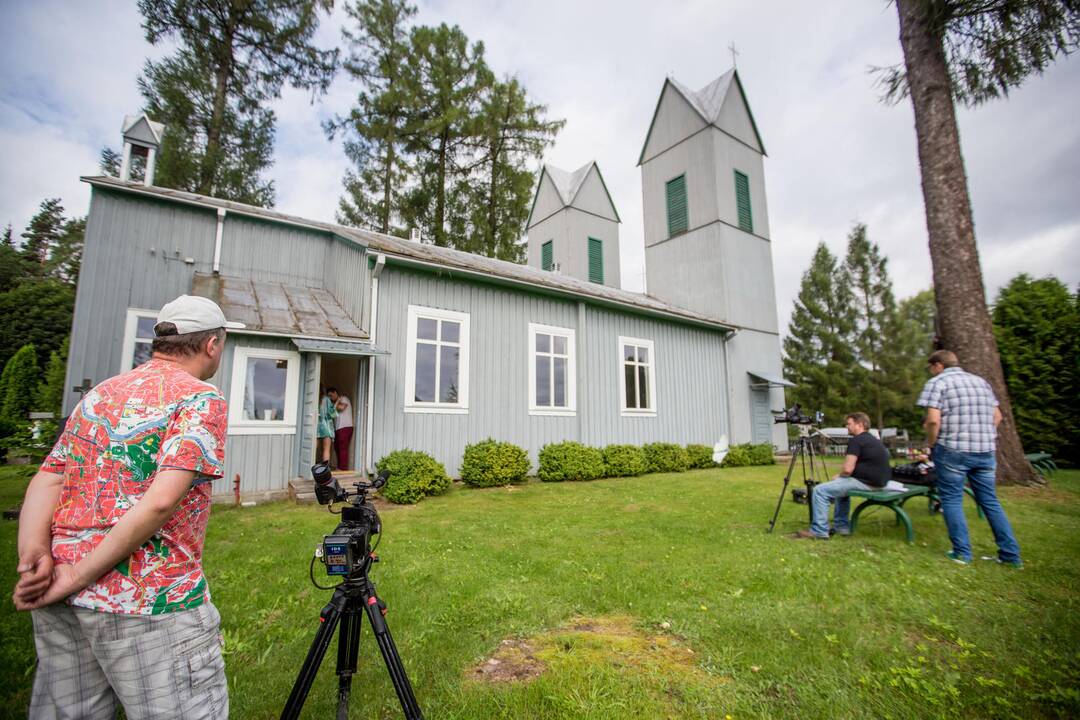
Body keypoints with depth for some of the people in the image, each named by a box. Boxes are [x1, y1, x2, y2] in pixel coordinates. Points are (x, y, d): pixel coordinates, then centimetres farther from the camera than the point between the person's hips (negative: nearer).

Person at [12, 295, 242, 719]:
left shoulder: (97, 395, 13)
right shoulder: (200, 398, -11)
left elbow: (45, 481, 5)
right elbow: (161, 502, -21)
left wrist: (33, 561, -6)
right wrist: (79, 576, -11)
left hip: (60, 600, 8)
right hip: (151, 602, -8)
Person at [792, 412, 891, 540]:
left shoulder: (855, 441, -12)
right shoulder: (874, 440, 18)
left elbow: (847, 469, -19)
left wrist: (839, 476, 4)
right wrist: (841, 477, 18)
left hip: (866, 482, -10)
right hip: (879, 481, 10)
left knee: (820, 491, -9)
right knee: (841, 484, 31)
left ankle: (819, 532, -4)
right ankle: (841, 526, 30)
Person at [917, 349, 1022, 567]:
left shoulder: (937, 383, -6)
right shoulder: (981, 381, 16)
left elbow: (933, 420, -16)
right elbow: (997, 416, 18)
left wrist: (931, 444, -3)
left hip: (952, 451, -6)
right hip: (986, 451, 6)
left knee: (952, 500, 5)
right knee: (990, 501, 14)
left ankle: (962, 553, 8)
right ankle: (1011, 554, 17)